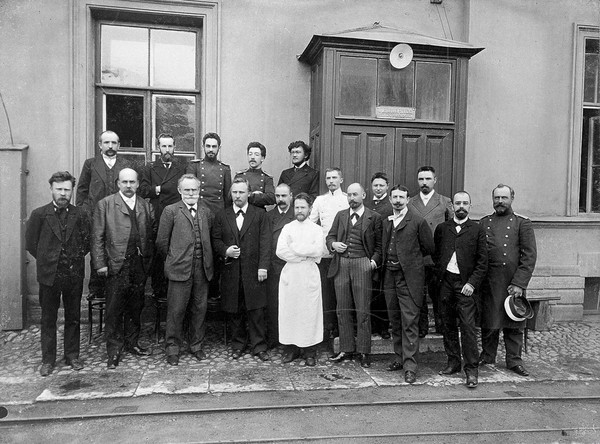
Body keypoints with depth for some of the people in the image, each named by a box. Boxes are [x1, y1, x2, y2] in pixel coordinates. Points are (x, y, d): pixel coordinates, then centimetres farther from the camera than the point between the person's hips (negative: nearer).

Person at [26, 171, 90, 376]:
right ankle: (48, 360, 21)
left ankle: (72, 355, 24)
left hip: (74, 274, 1)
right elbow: (30, 243, 3)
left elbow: (87, 242, 8)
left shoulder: (80, 215, 2)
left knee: (73, 317, 11)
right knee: (48, 319, 9)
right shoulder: (39, 214, -2)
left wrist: (76, 258, 1)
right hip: (49, 274, -1)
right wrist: (46, 259, 2)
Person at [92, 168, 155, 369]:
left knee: (136, 307, 12)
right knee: (114, 310, 2)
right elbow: (97, 237, -3)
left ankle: (132, 343, 27)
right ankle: (114, 350, 13)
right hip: (117, 264, -3)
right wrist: (100, 263, -9)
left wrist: (148, 257, 2)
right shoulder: (105, 204, 1)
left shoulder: (146, 206, 12)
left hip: (140, 264, 4)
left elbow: (152, 233, 12)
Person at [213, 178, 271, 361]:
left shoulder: (260, 215, 4)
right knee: (235, 311, 9)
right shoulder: (221, 216, 10)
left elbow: (265, 242, -2)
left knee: (256, 310, 0)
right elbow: (216, 241, 11)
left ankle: (259, 346, 12)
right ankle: (238, 345, 24)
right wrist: (225, 250, -10)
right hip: (231, 270, 2)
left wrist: (263, 266, -10)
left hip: (253, 270, -2)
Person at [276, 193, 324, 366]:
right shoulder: (287, 228, 10)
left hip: (309, 274, -1)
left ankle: (310, 352, 9)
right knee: (289, 311, 2)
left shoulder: (316, 229, 6)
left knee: (310, 312, 0)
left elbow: (318, 250, -10)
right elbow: (280, 251, -4)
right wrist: (306, 255, -9)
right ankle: (291, 348, 15)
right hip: (289, 274, 2)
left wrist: (293, 248, -10)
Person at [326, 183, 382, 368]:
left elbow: (379, 244, 2)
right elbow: (330, 236, 15)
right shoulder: (340, 215, 14)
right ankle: (346, 349, 20)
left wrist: (374, 260, -12)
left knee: (362, 311, 0)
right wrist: (333, 244, -7)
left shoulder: (374, 218, 2)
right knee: (343, 310, 9)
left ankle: (363, 351, 11)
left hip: (362, 265, -4)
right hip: (341, 265, 4)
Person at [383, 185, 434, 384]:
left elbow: (429, 248, -1)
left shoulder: (418, 221, -7)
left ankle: (410, 366, 1)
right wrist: (387, 262, 9)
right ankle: (400, 358, 28)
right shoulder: (386, 222, 12)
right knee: (395, 321, 15)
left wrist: (411, 259, 7)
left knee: (410, 322, -5)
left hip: (409, 277, -6)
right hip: (390, 276, 6)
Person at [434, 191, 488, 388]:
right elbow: (435, 254, 14)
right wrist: (439, 272, -1)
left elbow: (482, 261, -1)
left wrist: (472, 283, -10)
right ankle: (453, 362, 23)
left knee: (468, 326, -5)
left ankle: (471, 369, 4)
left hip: (465, 284, -3)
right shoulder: (441, 228, 11)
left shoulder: (477, 230, 3)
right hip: (445, 282, 3)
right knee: (448, 325, 10)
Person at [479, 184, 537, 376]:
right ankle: (487, 356, 25)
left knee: (514, 324, 6)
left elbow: (530, 256, -4)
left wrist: (519, 283, -11)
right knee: (488, 323, 9)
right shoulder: (484, 223, 10)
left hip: (513, 282, -2)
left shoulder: (522, 223, 2)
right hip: (488, 283, 2)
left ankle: (514, 360, 20)